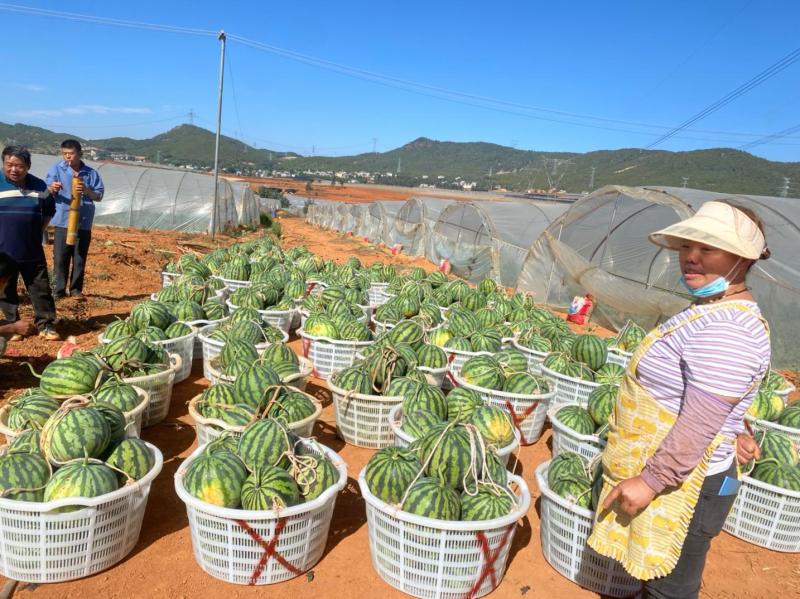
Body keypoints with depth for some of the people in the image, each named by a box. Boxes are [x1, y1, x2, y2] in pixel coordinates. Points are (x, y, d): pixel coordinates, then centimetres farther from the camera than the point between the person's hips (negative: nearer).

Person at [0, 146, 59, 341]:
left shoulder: (39, 186, 2)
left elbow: (49, 211, 18)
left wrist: (37, 231, 8)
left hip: (32, 251, 2)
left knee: (41, 289, 6)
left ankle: (46, 325, 16)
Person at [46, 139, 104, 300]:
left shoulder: (91, 173, 5)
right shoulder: (56, 169, 1)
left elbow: (99, 196, 5)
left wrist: (86, 190, -15)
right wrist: (52, 188, -28)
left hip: (83, 223, 2)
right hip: (63, 221, -1)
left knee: (80, 259, 8)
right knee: (60, 258, -1)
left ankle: (76, 289, 19)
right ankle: (60, 289, 10)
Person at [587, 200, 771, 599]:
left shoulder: (724, 331, -27)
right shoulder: (715, 311, 8)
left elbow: (697, 425, -28)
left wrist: (649, 481, -23)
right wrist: (733, 433, 23)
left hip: (682, 487, -10)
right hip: (670, 477, 10)